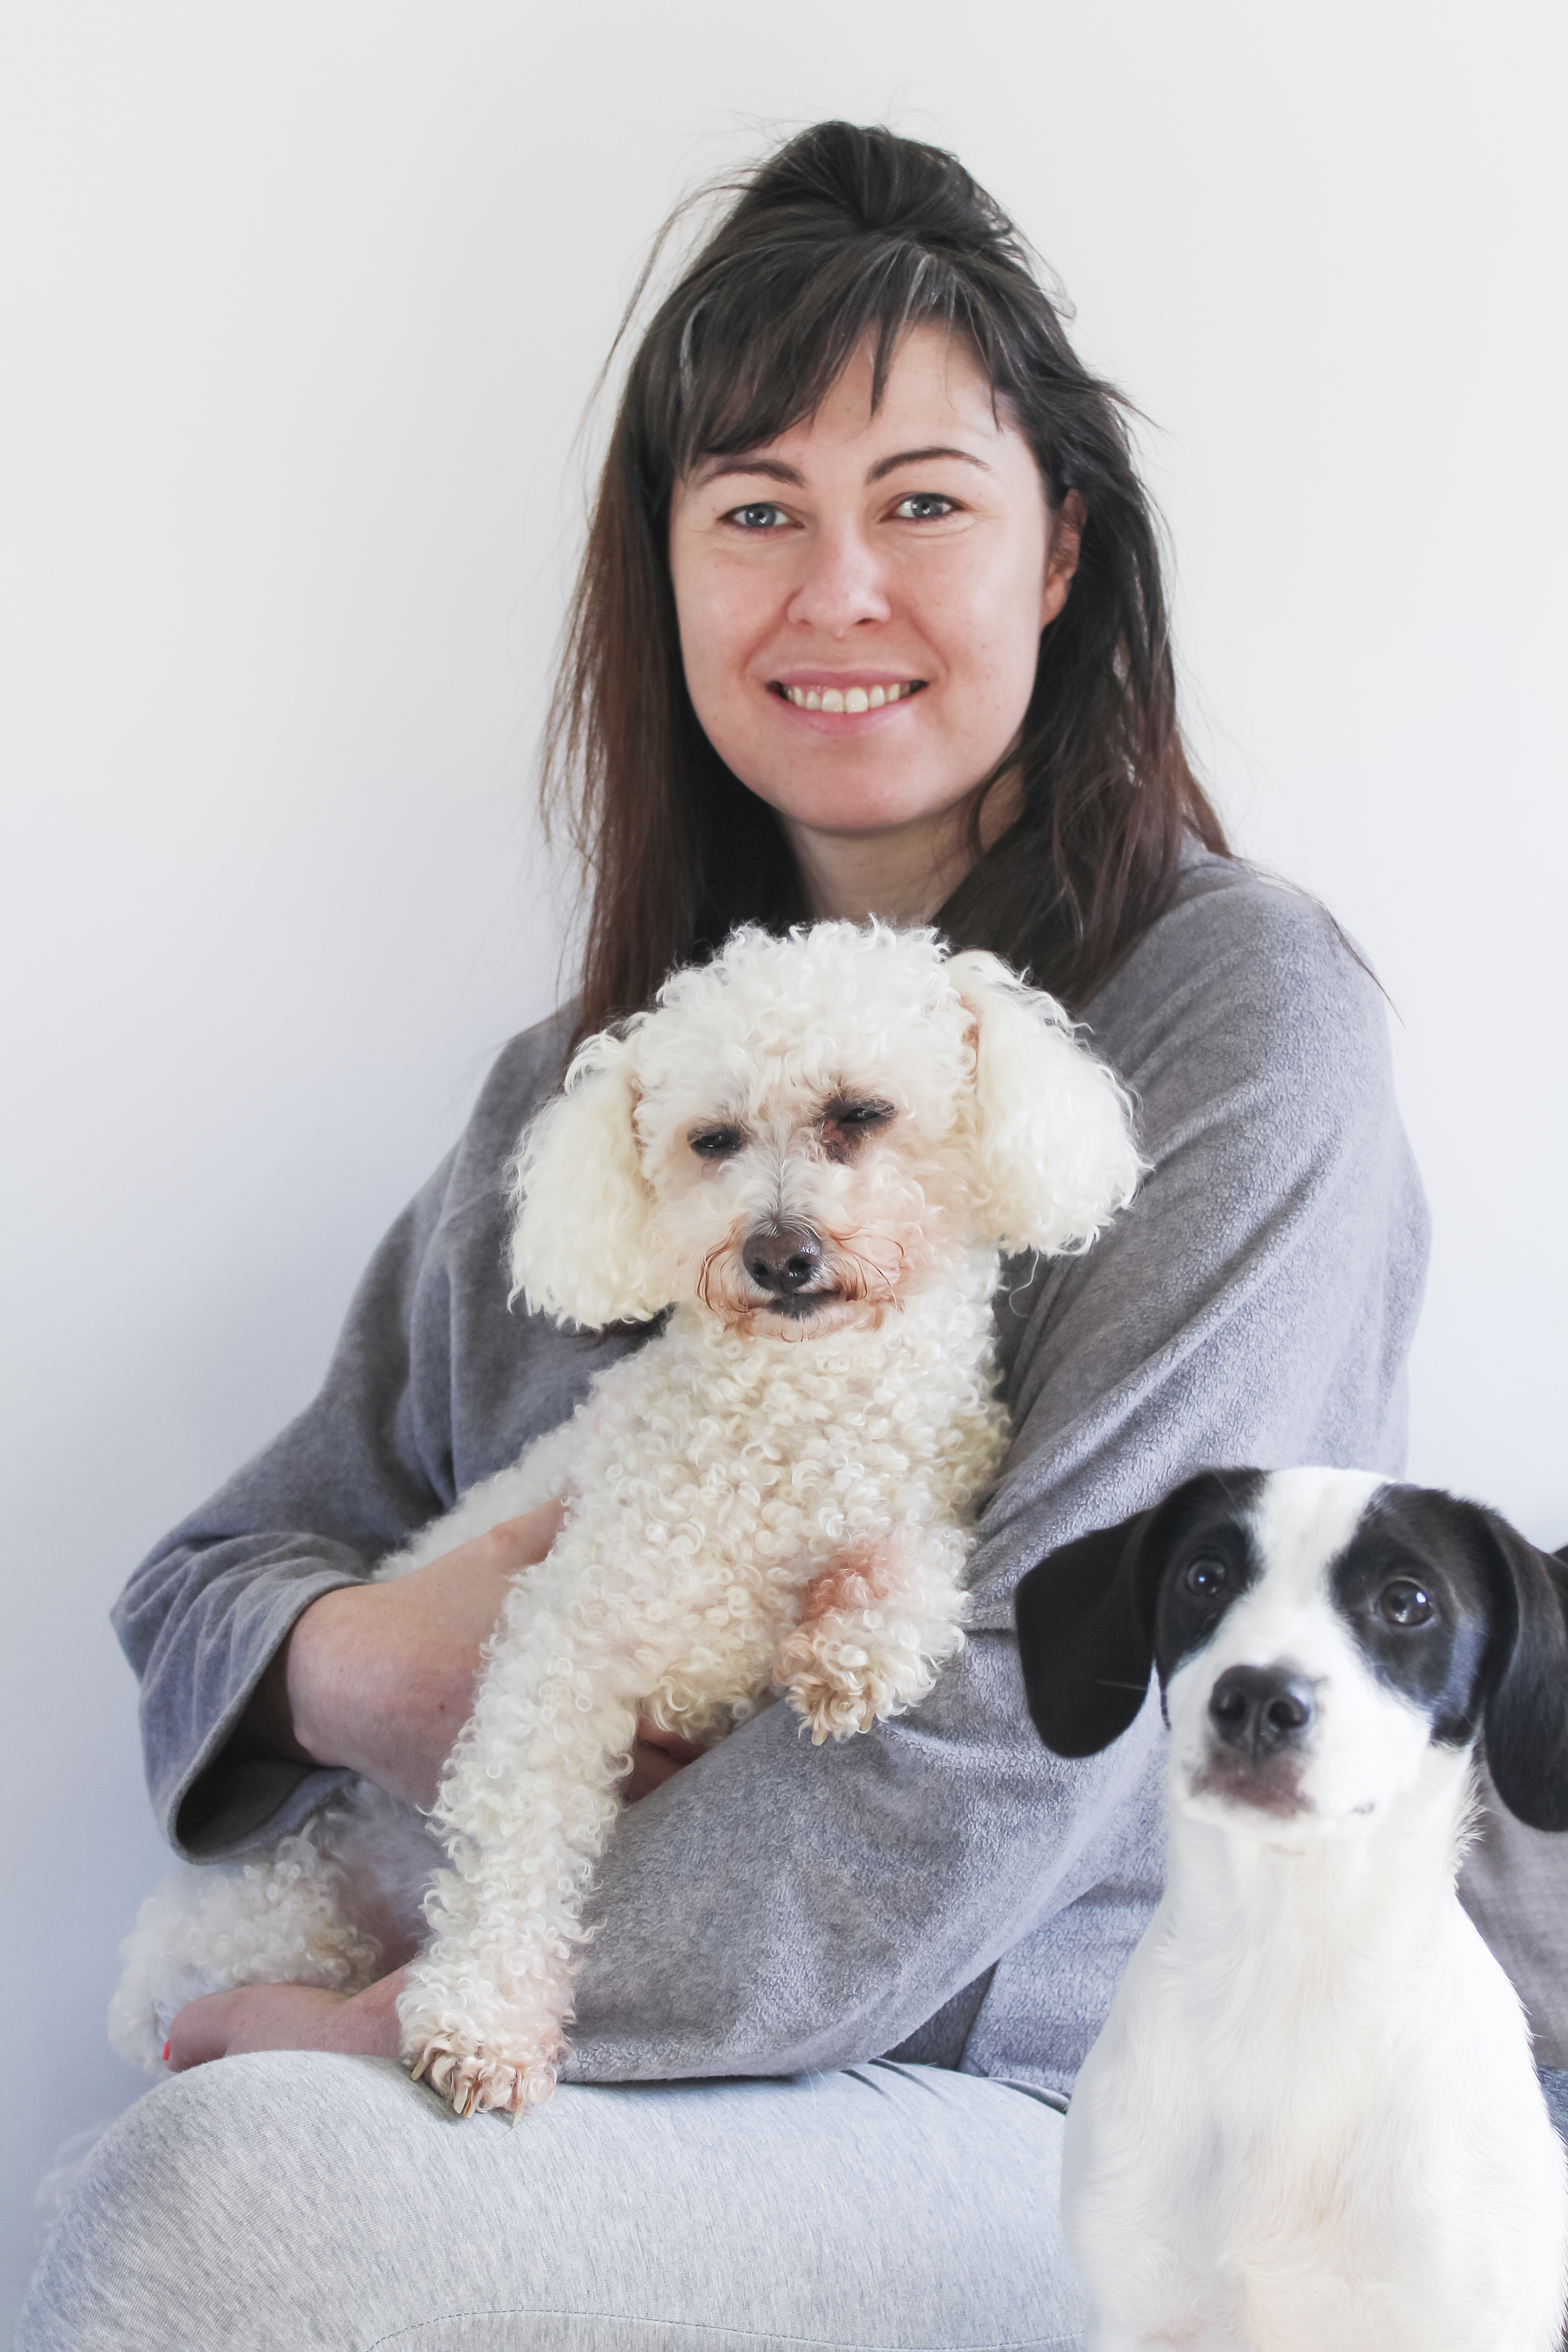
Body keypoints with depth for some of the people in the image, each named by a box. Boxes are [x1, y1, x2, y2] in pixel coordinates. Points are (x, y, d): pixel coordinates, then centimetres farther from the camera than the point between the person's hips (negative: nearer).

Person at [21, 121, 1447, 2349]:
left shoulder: (1235, 1009, -6)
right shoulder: (582, 1082, 12)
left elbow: (1033, 1714, -16)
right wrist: (341, 1664, -11)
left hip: (1041, 2116, -5)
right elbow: (223, 1564, 13)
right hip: (614, 2087, 5)